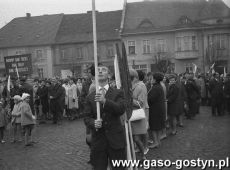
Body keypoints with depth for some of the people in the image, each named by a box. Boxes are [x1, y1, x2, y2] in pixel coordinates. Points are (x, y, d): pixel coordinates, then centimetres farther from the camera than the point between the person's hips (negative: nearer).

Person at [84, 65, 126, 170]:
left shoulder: (118, 93, 2)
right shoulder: (90, 97, 7)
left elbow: (121, 109, -14)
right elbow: (87, 117, 3)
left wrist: (105, 101, -27)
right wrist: (93, 123, -20)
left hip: (115, 139, -1)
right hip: (98, 140, 2)